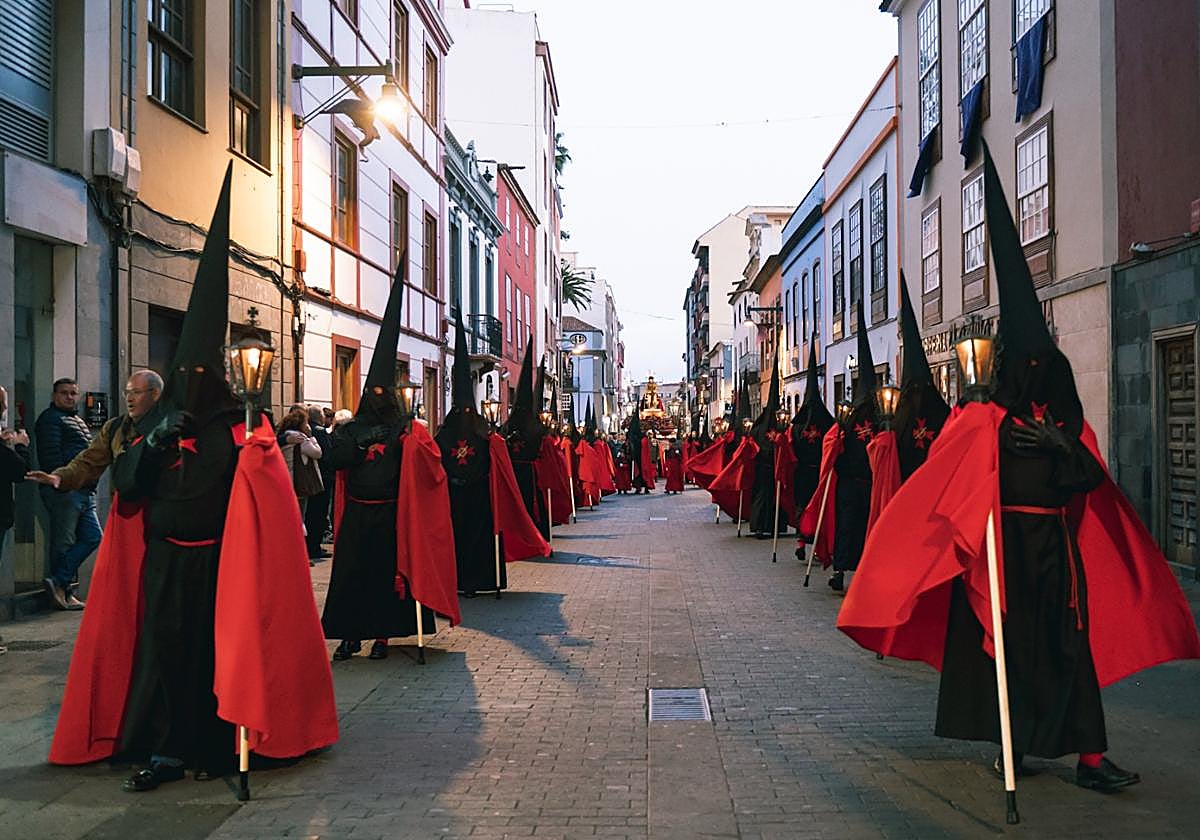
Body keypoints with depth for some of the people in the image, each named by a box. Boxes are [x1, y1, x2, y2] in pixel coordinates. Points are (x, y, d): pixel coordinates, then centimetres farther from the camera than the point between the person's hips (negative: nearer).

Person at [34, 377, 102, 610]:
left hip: (83, 492, 9)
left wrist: (90, 484, 20)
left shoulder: (77, 420, 26)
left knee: (93, 536, 3)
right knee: (64, 542, -6)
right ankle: (61, 587, 0)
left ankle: (61, 585, 4)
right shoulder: (51, 418, -3)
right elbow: (50, 455, -14)